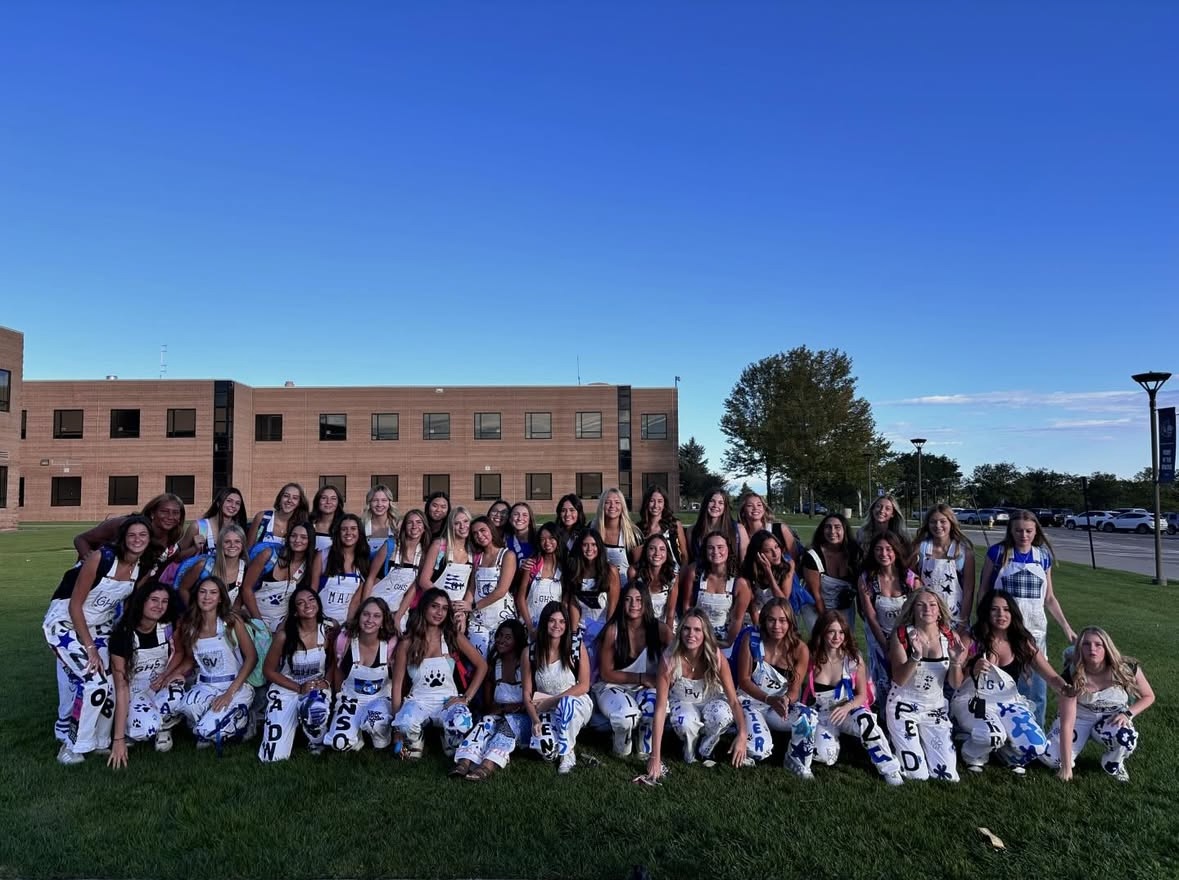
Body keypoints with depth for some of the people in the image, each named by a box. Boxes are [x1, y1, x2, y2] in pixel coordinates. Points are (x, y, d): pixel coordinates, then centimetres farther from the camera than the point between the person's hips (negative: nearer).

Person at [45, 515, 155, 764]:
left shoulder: (144, 568, -7)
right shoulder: (101, 557, -24)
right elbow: (75, 606, -20)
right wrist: (90, 647, -20)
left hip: (100, 626, 6)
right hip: (65, 622, -6)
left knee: (110, 683, -3)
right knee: (95, 682, -18)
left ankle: (99, 740, 17)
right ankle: (73, 745, 0)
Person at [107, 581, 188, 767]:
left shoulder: (170, 628, -11)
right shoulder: (123, 634, -19)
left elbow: (188, 661, 3)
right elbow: (121, 688, -21)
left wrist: (174, 673, -22)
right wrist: (118, 739, -23)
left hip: (162, 687, 2)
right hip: (134, 692, -2)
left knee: (176, 699, -35)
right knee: (144, 730, -33)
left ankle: (165, 726, -1)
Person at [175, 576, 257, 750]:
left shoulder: (232, 621, -7)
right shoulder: (188, 625, 4)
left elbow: (252, 657, -9)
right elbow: (189, 658, 14)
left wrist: (230, 692, -16)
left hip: (236, 685, -3)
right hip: (204, 686, 4)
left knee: (209, 731, -25)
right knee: (187, 705, -31)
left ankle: (241, 721, 8)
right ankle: (203, 730, 2)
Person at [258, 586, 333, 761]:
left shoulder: (328, 631, -8)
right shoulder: (284, 635, -15)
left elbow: (333, 664, 7)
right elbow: (268, 670, -4)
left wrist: (326, 682, -14)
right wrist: (299, 688, -13)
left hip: (317, 687, 0)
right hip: (285, 689, 0)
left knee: (315, 709, -38)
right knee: (273, 757, -9)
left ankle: (317, 742, -2)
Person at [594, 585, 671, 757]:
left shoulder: (659, 629, -9)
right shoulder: (612, 630, -14)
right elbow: (606, 673, -8)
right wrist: (641, 678, -15)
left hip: (646, 690, 2)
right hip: (612, 686, -1)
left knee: (658, 707, -34)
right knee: (626, 715, -35)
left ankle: (647, 750, -1)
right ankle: (622, 749, 3)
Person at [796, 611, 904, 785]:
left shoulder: (854, 658, -8)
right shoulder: (811, 659, -9)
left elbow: (862, 694, -5)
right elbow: (803, 693, 1)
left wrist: (846, 708, -24)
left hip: (848, 711, 0)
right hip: (821, 715, 0)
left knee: (866, 721, -35)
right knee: (825, 756, -24)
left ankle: (890, 770, -17)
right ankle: (834, 739, 12)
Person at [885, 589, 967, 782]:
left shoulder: (950, 637, -4)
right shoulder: (902, 634, -12)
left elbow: (956, 684, -1)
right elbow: (899, 680, -16)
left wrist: (956, 662, -22)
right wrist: (916, 656, -32)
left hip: (935, 709, 3)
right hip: (904, 707, -3)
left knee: (948, 775, -3)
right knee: (918, 775, -9)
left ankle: (922, 743, 24)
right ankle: (895, 743, 20)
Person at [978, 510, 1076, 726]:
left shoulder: (1043, 556, 7)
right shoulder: (998, 552, -2)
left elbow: (1049, 598, 14)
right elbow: (984, 590, 2)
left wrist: (1066, 628, 9)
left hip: (1035, 630, 3)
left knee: (1037, 689, 6)